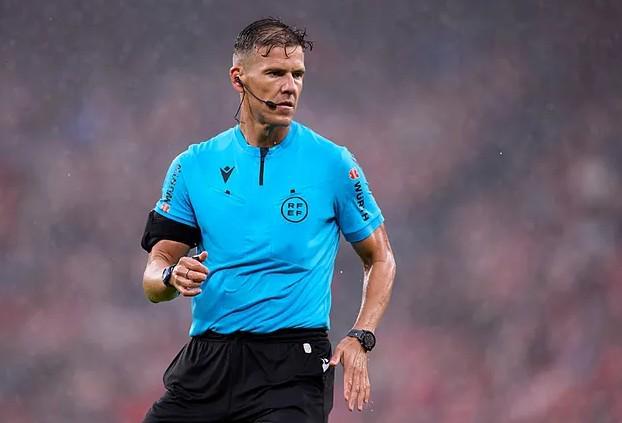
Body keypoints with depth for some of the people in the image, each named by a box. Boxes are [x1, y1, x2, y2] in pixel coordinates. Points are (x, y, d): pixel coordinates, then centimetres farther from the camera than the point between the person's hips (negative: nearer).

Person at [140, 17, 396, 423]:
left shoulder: (333, 162, 1)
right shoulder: (194, 165, 6)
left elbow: (380, 259, 9)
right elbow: (154, 276, 7)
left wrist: (359, 340, -5)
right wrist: (173, 277, -17)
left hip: (292, 365, -3)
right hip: (206, 363, 3)